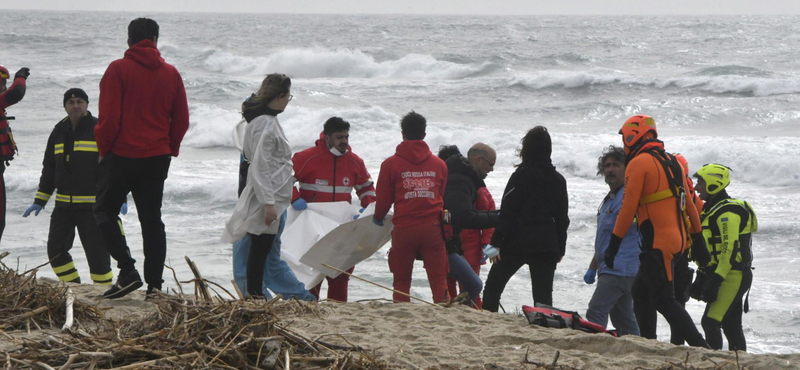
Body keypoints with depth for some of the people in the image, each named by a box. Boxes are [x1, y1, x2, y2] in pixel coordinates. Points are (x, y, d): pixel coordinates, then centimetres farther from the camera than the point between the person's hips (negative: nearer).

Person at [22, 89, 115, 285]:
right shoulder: (59, 132, 13)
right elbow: (49, 169, 19)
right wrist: (39, 201, 14)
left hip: (92, 206, -6)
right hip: (63, 205, 6)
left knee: (96, 252, -7)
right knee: (56, 249, 1)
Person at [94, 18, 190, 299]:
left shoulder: (119, 69, -8)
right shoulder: (171, 74, 5)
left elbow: (109, 116, -13)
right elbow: (181, 120, 6)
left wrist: (104, 148, 0)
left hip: (122, 154, -4)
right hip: (157, 157, 4)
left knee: (105, 211, 7)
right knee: (151, 218, 10)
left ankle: (127, 270, -9)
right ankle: (154, 283, 5)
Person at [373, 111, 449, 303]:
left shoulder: (391, 164, -2)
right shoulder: (439, 164, 7)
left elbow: (384, 198, 3)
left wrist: (378, 217, 24)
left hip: (404, 228, -1)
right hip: (433, 227, 2)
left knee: (401, 281, 7)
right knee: (438, 280, 2)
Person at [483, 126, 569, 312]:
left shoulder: (520, 176, -9)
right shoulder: (558, 180, 7)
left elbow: (507, 212, -11)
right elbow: (562, 218, 12)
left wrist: (497, 242, -9)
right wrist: (560, 248, 19)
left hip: (517, 243, -4)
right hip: (547, 246, 4)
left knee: (492, 287, 7)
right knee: (543, 295, 6)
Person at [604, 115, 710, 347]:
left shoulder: (638, 163, -7)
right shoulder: (673, 162, 17)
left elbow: (628, 207, -12)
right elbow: (689, 204, 19)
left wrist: (614, 245, -9)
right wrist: (697, 238, 25)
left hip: (657, 242, -9)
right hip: (677, 239, 9)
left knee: (663, 300, -9)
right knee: (641, 291, 18)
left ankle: (700, 347, -18)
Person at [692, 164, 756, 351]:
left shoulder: (728, 212, -15)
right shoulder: (713, 210, 19)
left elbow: (730, 249, -23)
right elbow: (710, 250, 23)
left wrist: (716, 279, -26)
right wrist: (703, 277, 20)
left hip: (732, 277, -11)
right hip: (731, 277, 11)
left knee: (710, 322, -16)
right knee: (731, 325, 11)